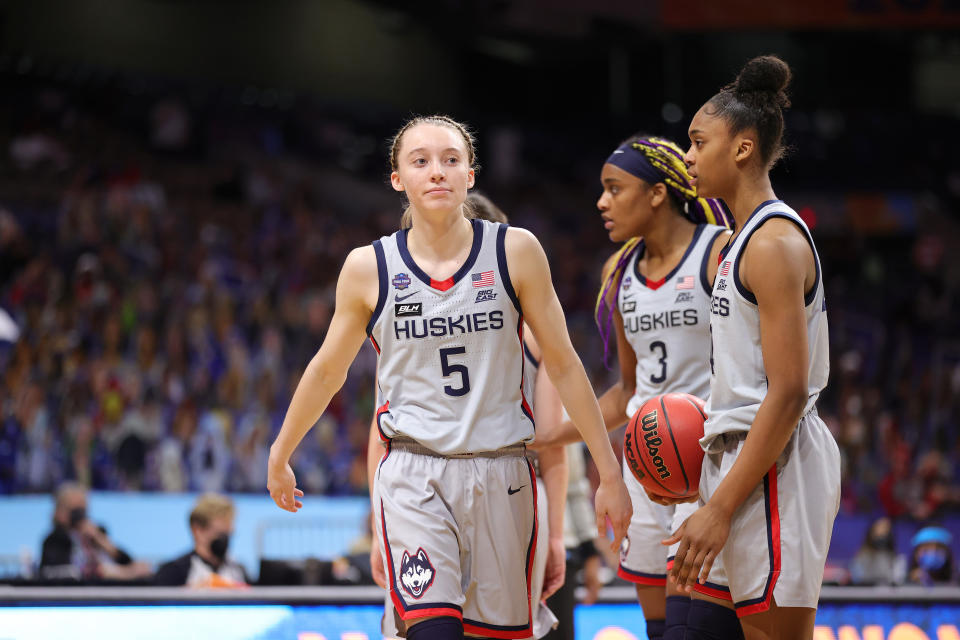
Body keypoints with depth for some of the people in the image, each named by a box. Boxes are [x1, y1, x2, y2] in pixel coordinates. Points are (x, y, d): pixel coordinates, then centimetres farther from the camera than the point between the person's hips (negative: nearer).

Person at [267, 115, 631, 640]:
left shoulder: (515, 252, 0)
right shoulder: (369, 267, 0)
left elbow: (563, 365, 5)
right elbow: (327, 371, 15)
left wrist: (609, 474, 4)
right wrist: (279, 457, 26)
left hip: (500, 475, 1)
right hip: (413, 477, -1)